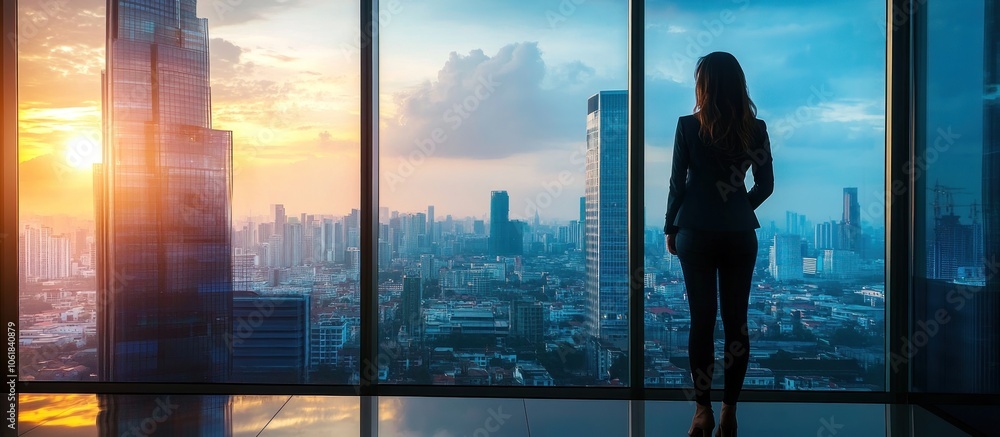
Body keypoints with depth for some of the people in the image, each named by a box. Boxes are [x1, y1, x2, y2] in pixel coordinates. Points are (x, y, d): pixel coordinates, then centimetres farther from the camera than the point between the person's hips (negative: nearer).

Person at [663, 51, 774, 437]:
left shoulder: (688, 127, -7)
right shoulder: (755, 128, 0)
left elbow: (678, 183, -4)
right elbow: (765, 185, 5)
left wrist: (670, 228, 8)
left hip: (696, 234, -2)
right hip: (739, 235, 2)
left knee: (702, 320, 3)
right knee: (736, 321, 7)